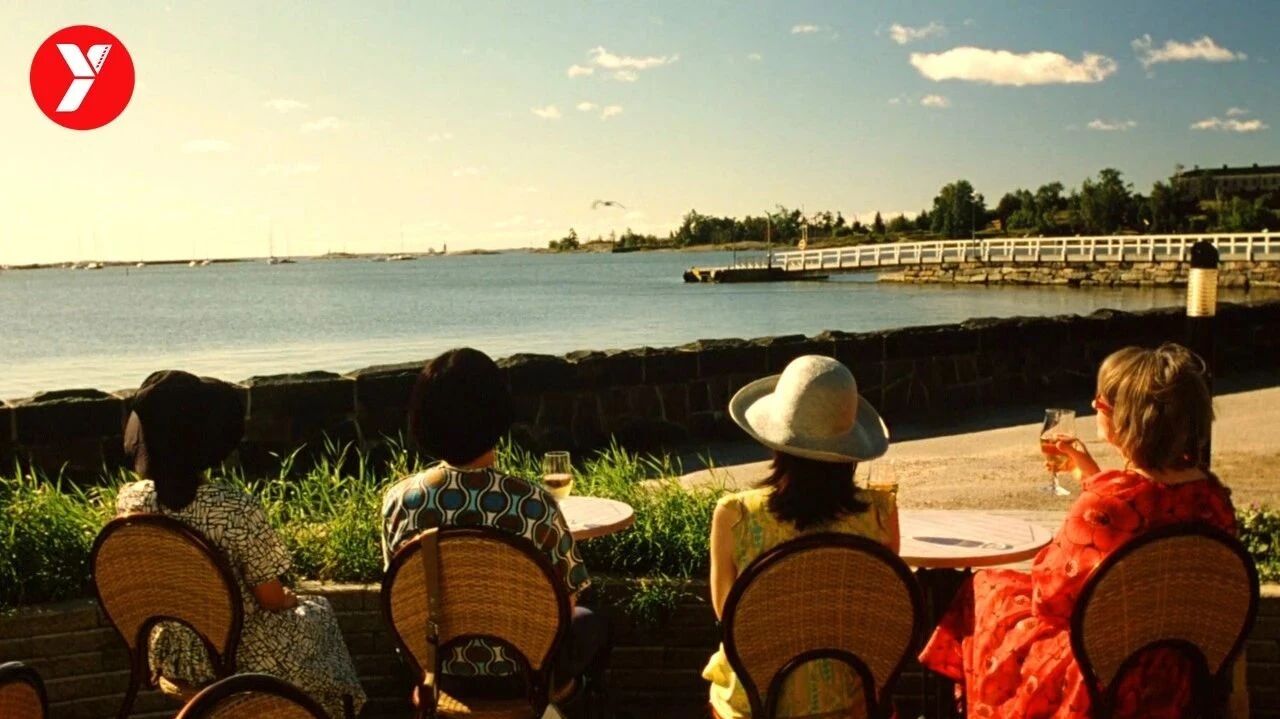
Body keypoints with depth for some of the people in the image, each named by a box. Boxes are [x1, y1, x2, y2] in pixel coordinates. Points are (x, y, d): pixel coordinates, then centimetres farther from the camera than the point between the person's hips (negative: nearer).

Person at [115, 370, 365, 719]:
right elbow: (270, 599, -17)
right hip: (237, 658, -5)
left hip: (169, 658, 5)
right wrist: (290, 598, 5)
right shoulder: (236, 509, -29)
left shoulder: (128, 500, -13)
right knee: (317, 611, 26)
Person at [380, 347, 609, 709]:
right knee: (591, 623, 29)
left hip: (441, 673, 3)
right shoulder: (534, 505, -27)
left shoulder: (398, 501, -17)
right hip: (521, 672, -3)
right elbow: (565, 601, -14)